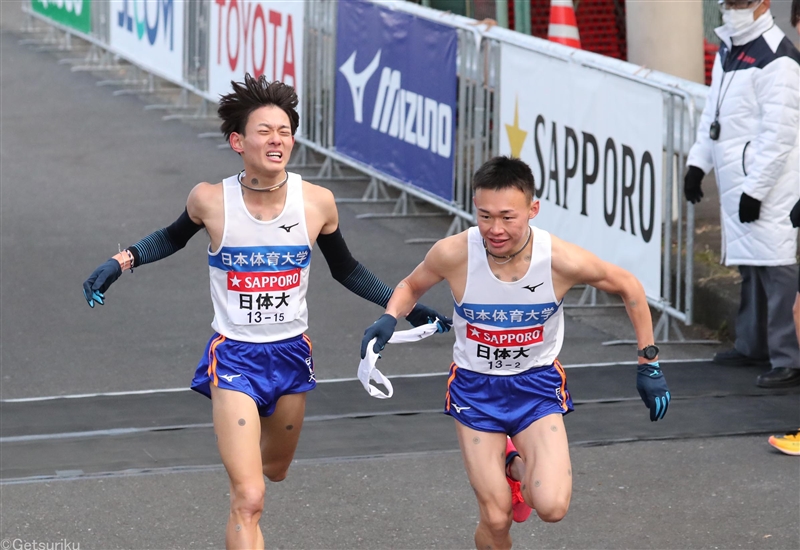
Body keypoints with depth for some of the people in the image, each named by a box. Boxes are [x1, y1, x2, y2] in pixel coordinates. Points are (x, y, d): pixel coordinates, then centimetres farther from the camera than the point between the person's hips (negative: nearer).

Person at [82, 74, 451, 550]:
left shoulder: (317, 202, -10)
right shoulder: (211, 200, -15)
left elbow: (345, 269, 7)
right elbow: (174, 238, 8)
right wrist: (122, 261, -7)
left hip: (292, 354, 3)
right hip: (234, 356, -3)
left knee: (274, 470, 25)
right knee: (249, 500, -14)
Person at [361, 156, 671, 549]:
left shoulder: (562, 260, -24)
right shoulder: (454, 254, -22)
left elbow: (628, 287, -5)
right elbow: (412, 286, 1)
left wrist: (648, 363, -1)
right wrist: (389, 318, -20)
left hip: (537, 384, 0)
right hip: (475, 385, 0)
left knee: (551, 507, -19)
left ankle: (520, 465, 15)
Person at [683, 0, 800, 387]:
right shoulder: (728, 50, 15)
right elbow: (713, 112, 23)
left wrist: (755, 189, -19)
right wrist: (698, 163, 15)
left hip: (767, 183, -9)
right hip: (735, 181, 9)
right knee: (749, 266, 17)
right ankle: (753, 345, 28)